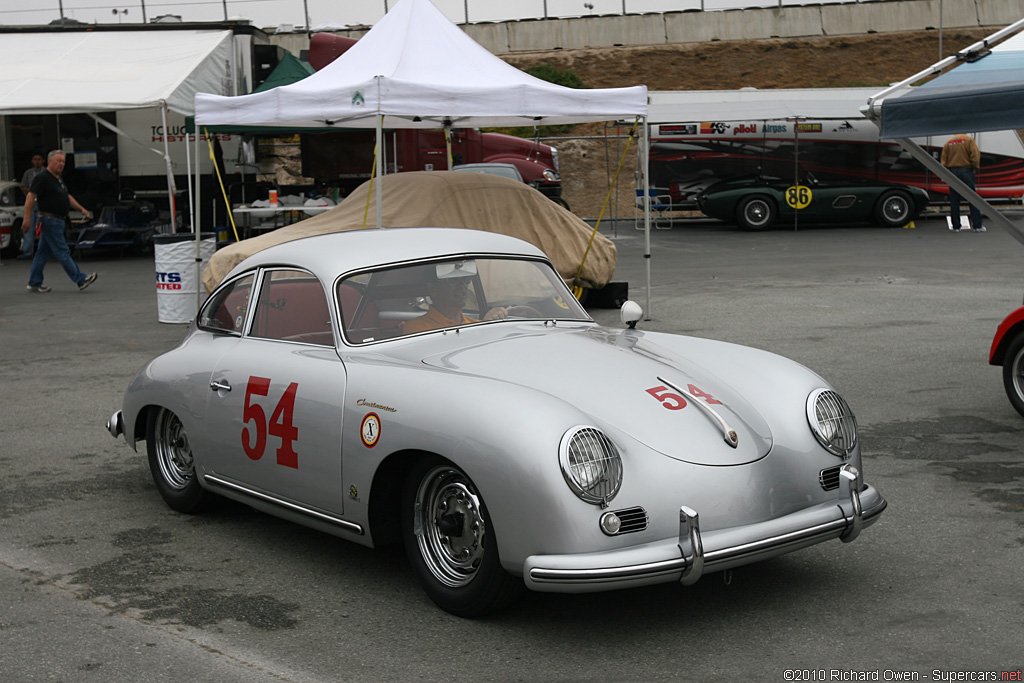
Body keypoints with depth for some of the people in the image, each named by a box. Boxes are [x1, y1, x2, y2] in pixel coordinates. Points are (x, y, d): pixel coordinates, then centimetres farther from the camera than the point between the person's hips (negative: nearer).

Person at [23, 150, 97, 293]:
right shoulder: (42, 178, -12)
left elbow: (67, 197, 26)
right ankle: (80, 280, -10)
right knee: (62, 252, -7)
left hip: (58, 221, 9)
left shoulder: (58, 179, 16)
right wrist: (27, 218, -22)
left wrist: (82, 209, 19)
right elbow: (30, 197, -16)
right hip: (50, 220, -9)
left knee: (43, 252, 11)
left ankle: (34, 283, 16)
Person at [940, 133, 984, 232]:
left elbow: (943, 160, 8)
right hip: (966, 170, -3)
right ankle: (977, 225, -3)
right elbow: (975, 155, -8)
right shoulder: (969, 140, 2)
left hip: (952, 171, 3)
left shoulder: (948, 142, 12)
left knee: (954, 201, 5)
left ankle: (955, 226, 5)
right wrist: (975, 168, 2)